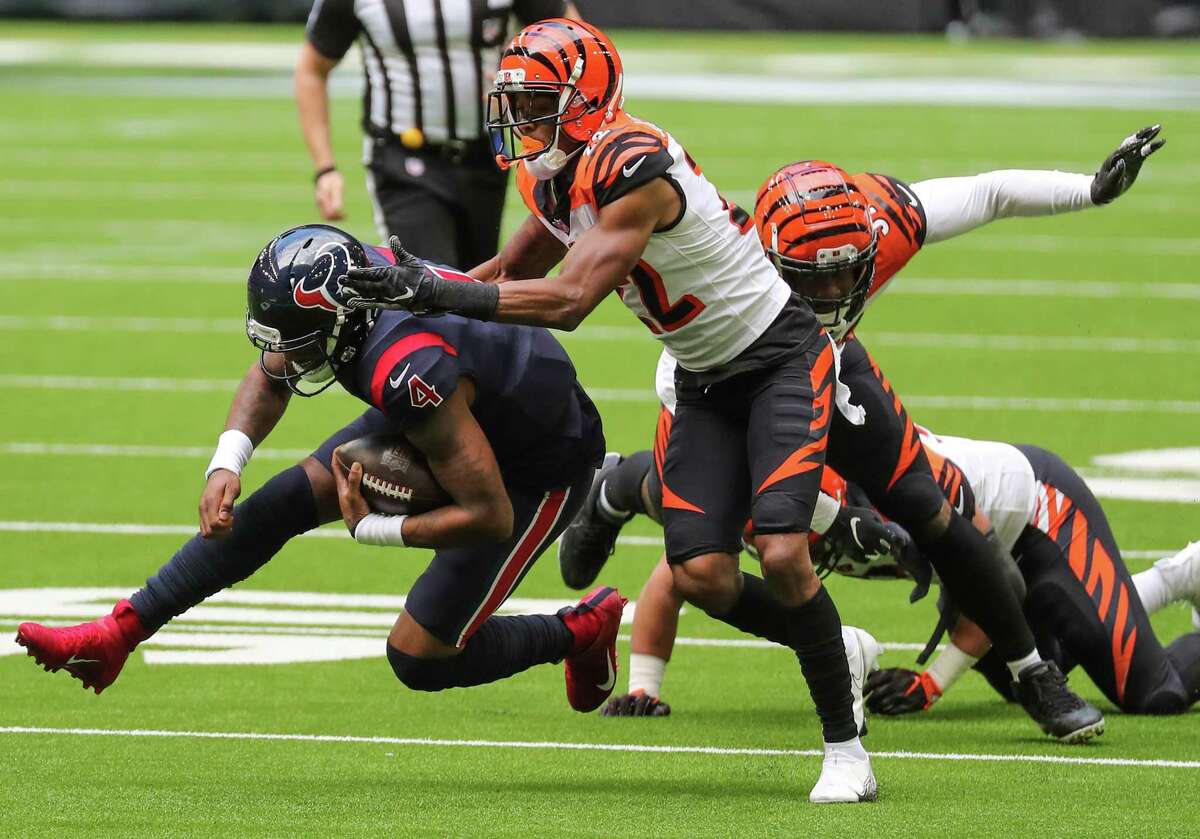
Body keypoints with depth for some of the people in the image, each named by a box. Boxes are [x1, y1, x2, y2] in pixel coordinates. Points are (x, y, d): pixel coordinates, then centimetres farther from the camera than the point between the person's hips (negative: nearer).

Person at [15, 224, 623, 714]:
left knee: (419, 659, -6)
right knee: (278, 505, 0)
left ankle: (579, 633, 18)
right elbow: (268, 378, 3)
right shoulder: (346, 276, -19)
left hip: (537, 467, -8)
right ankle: (115, 636, 6)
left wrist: (374, 530, -22)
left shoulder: (408, 374, -42)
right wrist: (227, 461, -14)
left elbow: (491, 517, -34)